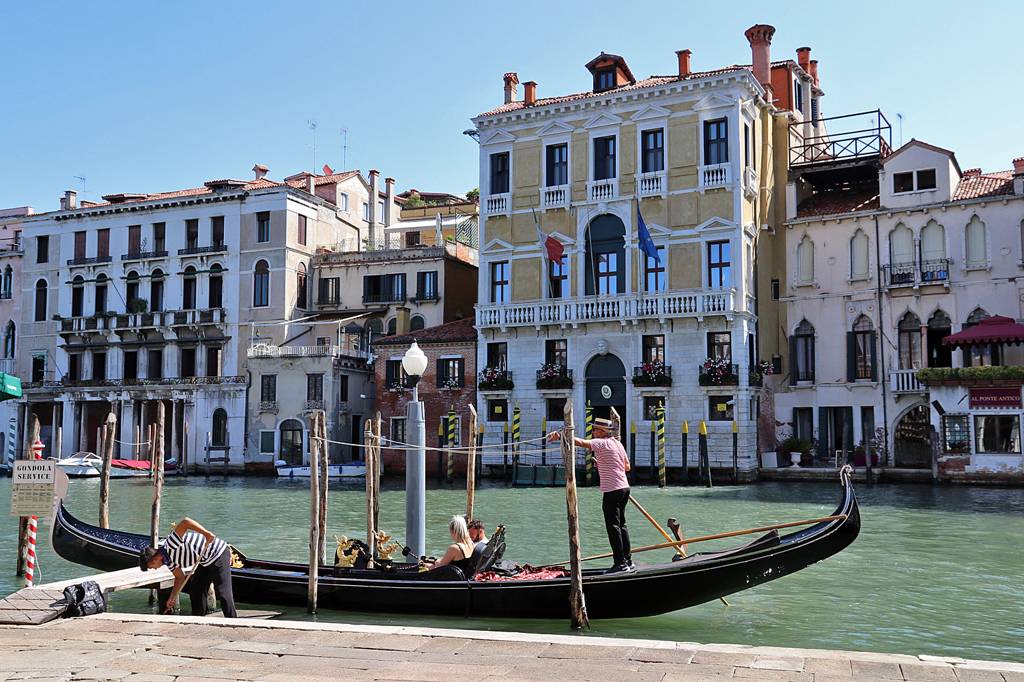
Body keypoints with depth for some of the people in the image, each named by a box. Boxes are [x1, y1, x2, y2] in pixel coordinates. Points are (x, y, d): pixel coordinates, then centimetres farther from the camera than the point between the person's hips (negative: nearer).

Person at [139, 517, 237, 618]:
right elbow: (180, 577, 14)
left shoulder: (171, 544, -25)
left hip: (218, 554, -10)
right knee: (195, 590, 14)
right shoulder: (169, 561, 4)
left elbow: (185, 522, -37)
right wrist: (172, 598, 7)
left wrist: (206, 534, -43)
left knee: (222, 592, -11)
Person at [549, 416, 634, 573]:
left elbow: (581, 442, -26)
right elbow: (627, 467, 22)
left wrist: (560, 436, -36)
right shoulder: (618, 443, 15)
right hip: (624, 488, 9)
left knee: (613, 527, -4)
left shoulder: (601, 443, -11)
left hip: (612, 491, -9)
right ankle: (628, 561, 19)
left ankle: (620, 563, -2)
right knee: (621, 525, 16)